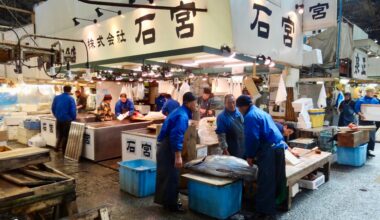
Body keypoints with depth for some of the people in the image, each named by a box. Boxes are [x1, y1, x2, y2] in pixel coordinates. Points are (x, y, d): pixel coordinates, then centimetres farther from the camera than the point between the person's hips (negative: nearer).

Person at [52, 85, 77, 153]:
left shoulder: (56, 97, 3)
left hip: (58, 119, 4)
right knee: (65, 136, 7)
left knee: (59, 135, 18)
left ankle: (57, 147, 19)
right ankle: (64, 150, 13)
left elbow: (53, 108, 7)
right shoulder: (71, 99, -11)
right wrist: (73, 118, 2)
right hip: (67, 120, -4)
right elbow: (73, 110, -14)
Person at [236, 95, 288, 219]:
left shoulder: (250, 116, -9)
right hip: (280, 146, 10)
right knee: (277, 180, 18)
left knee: (265, 182, -1)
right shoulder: (261, 112, 22)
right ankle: (273, 205, 33)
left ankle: (265, 211, 7)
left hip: (269, 150, -10)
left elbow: (252, 138, -17)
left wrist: (250, 155, -3)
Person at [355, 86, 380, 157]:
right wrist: (361, 114, -26)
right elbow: (356, 110, -10)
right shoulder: (360, 100, -7)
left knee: (372, 136, 7)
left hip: (372, 120, 5)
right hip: (363, 120, -5)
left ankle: (368, 151, 19)